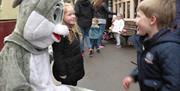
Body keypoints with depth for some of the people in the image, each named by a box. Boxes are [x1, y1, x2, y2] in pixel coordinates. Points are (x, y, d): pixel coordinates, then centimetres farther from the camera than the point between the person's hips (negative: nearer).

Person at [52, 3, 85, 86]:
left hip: (75, 69, 8)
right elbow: (58, 55, -22)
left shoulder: (74, 30, 6)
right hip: (67, 71, -8)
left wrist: (80, 66, 18)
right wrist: (62, 72, -21)